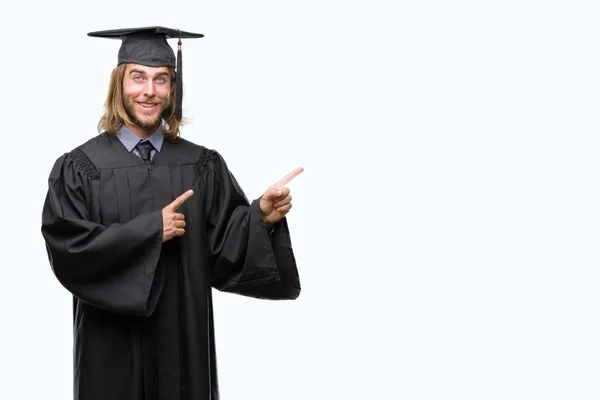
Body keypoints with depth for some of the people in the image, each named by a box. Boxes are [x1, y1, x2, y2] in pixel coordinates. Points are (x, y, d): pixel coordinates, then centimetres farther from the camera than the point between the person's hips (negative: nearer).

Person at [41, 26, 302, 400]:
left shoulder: (203, 166, 2)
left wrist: (262, 215, -20)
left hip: (185, 341, 2)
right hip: (113, 348, -2)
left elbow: (227, 246, -1)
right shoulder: (79, 168, -5)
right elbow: (66, 249, -15)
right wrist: (150, 230, -18)